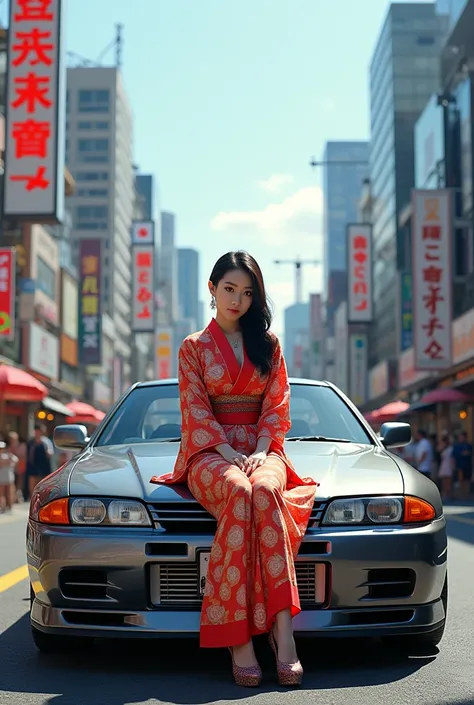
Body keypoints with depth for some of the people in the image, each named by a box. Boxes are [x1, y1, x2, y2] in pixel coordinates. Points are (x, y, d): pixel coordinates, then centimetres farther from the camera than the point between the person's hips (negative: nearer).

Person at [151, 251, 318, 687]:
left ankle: (281, 628, -45)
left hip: (261, 449, 2)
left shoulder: (269, 344, 19)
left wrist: (261, 451, -8)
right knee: (239, 492, -38)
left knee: (265, 490, -37)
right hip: (209, 451, -1)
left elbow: (277, 404, 10)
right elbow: (196, 411, 2)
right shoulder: (194, 347, 13)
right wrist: (230, 454, -14)